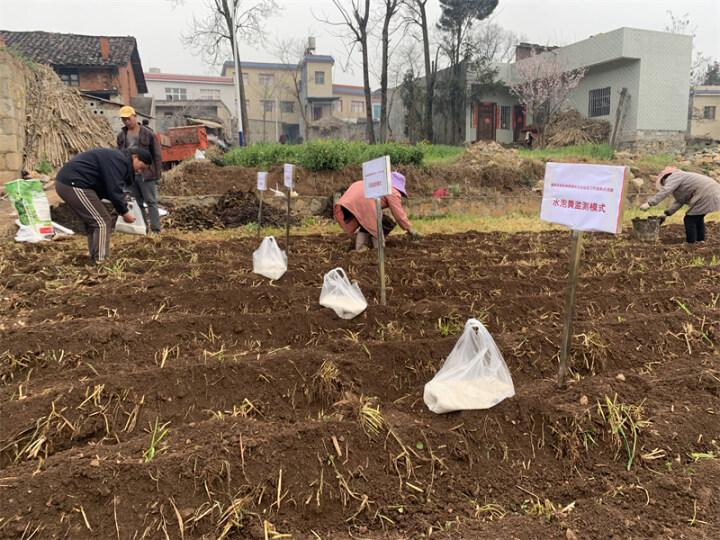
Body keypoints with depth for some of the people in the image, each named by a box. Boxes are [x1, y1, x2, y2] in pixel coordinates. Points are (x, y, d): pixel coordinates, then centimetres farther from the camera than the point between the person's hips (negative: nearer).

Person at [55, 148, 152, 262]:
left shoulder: (117, 159, 20)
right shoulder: (118, 161, -14)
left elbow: (112, 189, 22)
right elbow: (114, 191, -18)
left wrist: (123, 208, 12)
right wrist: (124, 213, -7)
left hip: (67, 182, 11)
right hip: (73, 184, -11)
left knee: (93, 221, 19)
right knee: (102, 222, -8)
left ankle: (95, 258, 24)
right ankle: (100, 262, -5)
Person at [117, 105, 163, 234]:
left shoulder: (148, 133, -4)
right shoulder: (121, 136, 10)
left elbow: (157, 155, -4)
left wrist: (157, 175, -7)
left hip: (145, 174, -5)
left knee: (151, 202, -3)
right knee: (137, 203, 11)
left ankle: (156, 230, -3)